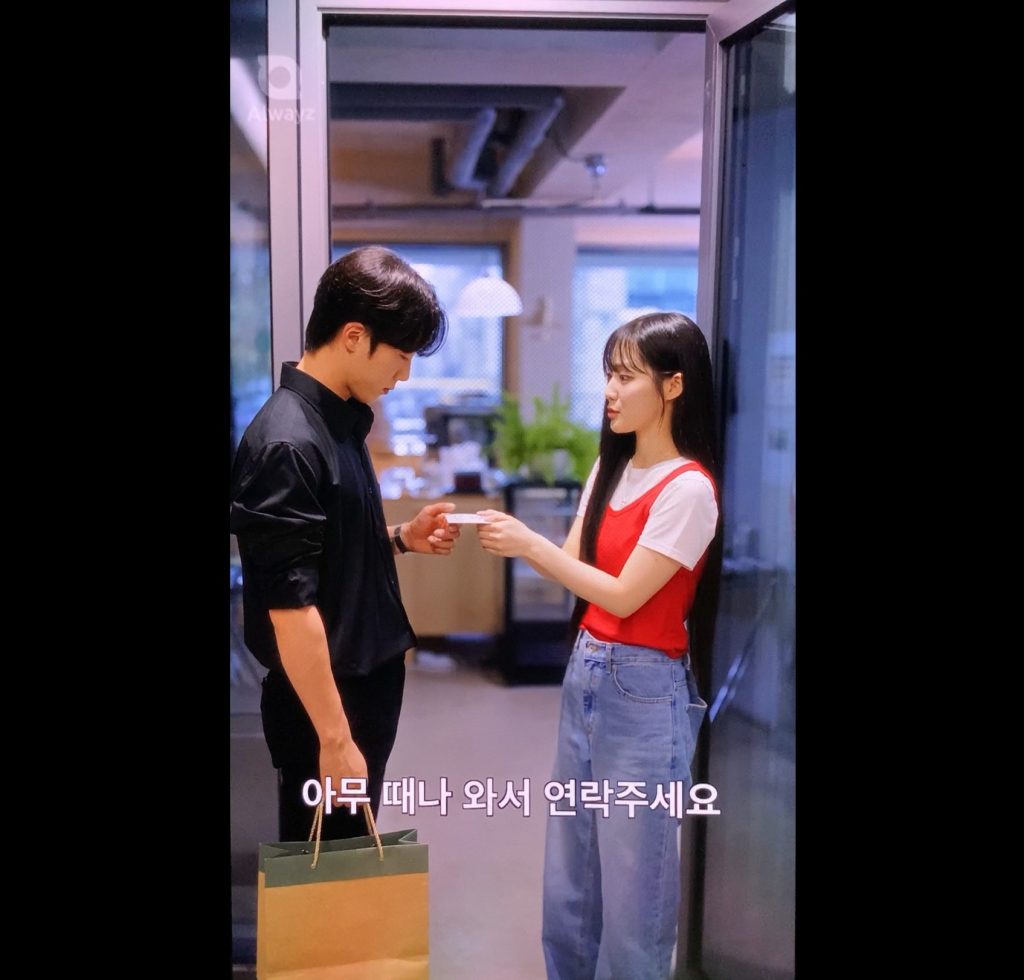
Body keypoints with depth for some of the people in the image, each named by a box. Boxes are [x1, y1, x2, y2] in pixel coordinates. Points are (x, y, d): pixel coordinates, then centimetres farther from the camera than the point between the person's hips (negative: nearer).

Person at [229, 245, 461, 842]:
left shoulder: (343, 419, 5)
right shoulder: (287, 442, -23)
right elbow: (290, 606, -25)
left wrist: (402, 539, 1)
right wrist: (334, 738, -22)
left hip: (369, 680, 9)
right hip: (323, 699, -8)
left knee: (353, 852, 21)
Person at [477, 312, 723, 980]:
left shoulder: (689, 488, -18)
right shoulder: (612, 467, 8)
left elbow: (623, 596, -18)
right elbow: (575, 565, 7)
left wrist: (530, 544, -18)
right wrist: (510, 542, -10)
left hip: (644, 691, -8)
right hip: (585, 676, 8)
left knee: (633, 876, 7)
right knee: (570, 869, 18)